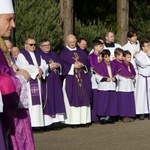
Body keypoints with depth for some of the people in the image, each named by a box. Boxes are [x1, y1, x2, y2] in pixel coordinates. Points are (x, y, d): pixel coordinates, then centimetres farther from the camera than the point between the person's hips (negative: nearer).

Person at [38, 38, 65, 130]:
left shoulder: (54, 54, 17)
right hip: (45, 82, -6)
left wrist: (57, 65, -4)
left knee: (56, 100, 2)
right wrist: (49, 66, -15)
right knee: (47, 101, -8)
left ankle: (55, 121, 5)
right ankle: (47, 122, -7)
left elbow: (60, 64, 17)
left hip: (55, 82, 6)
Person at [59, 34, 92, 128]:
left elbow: (87, 63, 10)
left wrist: (82, 65, -10)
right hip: (70, 80, -4)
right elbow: (63, 66, -6)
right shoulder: (63, 53, 3)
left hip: (83, 79, 4)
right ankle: (74, 121, -5)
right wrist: (73, 66, -16)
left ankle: (84, 120, 5)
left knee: (84, 98, 1)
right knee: (73, 100, -6)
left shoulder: (81, 52, 16)